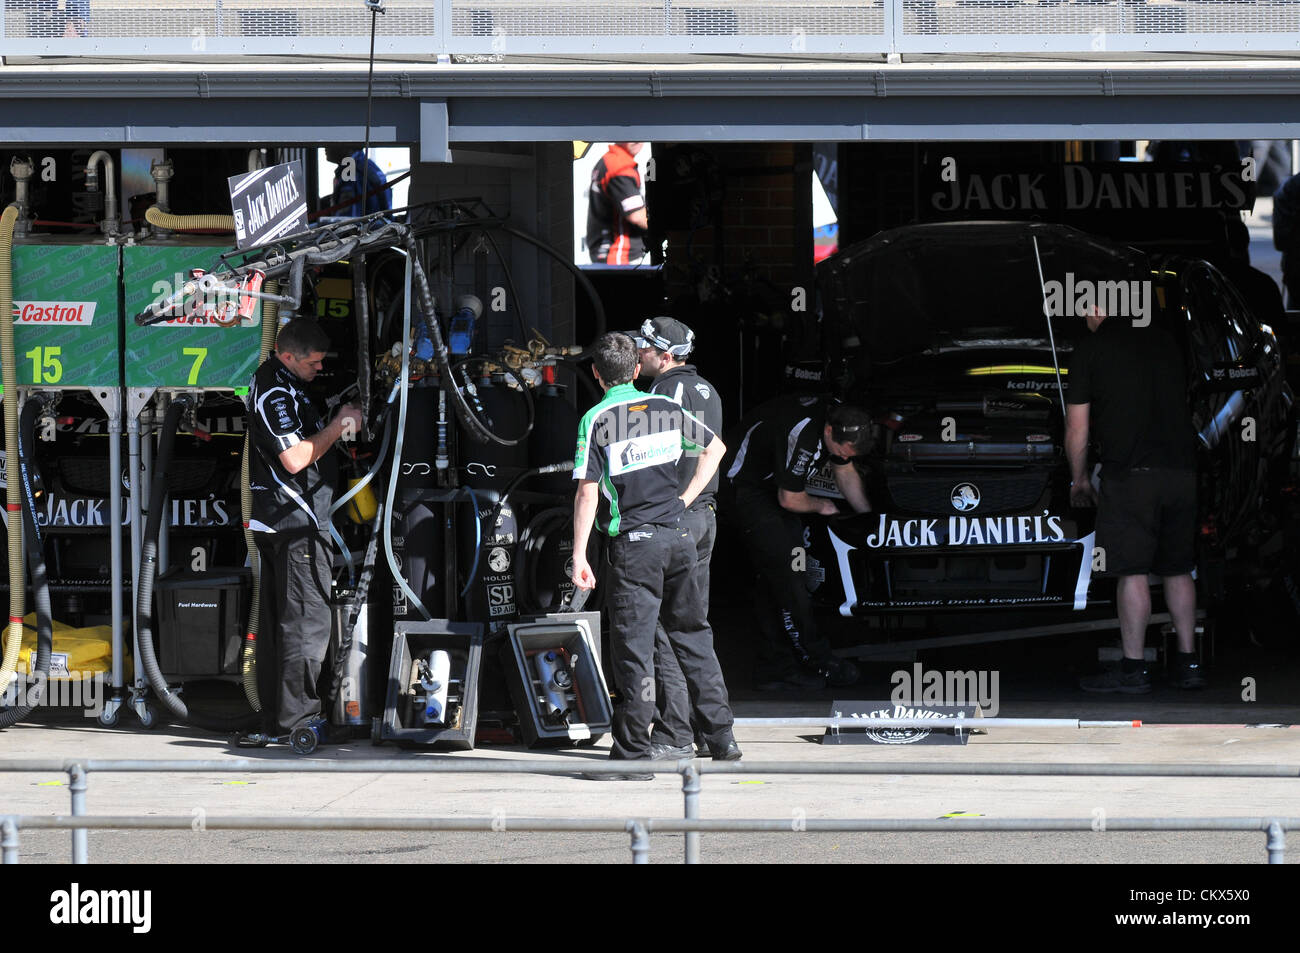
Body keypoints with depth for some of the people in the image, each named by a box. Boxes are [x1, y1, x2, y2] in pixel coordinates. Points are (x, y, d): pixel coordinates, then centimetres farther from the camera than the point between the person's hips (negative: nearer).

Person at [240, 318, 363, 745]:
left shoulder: (269, 378, 15)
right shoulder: (276, 392, -18)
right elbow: (295, 459, -24)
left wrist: (336, 425, 12)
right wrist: (337, 426, -14)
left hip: (271, 524, 11)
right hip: (297, 523, -11)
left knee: (276, 622, 12)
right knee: (307, 623, -8)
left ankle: (273, 718, 16)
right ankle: (294, 720, -9)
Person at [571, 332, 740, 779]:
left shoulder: (596, 421, -8)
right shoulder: (667, 409, 7)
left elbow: (588, 492, -12)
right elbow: (715, 448, 21)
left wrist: (579, 556, -10)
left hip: (633, 544, -5)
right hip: (677, 536, 5)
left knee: (634, 647, -3)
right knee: (692, 636, 15)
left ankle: (633, 754, -2)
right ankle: (721, 738, 17)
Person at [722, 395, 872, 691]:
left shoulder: (839, 419, -5)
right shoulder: (801, 434, -34)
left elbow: (846, 474, 14)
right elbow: (790, 500, -23)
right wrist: (821, 506, -3)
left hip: (773, 487, 9)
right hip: (745, 487, -9)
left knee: (780, 577, 3)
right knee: (784, 572, -14)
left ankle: (774, 670, 2)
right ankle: (817, 662, -12)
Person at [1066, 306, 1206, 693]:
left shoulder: (1091, 346, 1)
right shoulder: (1166, 342, 16)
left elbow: (1077, 428, 1)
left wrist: (1079, 480, 15)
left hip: (1130, 474, -5)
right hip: (1184, 469, 5)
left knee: (1132, 573, -3)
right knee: (1178, 570, 12)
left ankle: (1133, 668, -2)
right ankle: (1188, 664, 14)